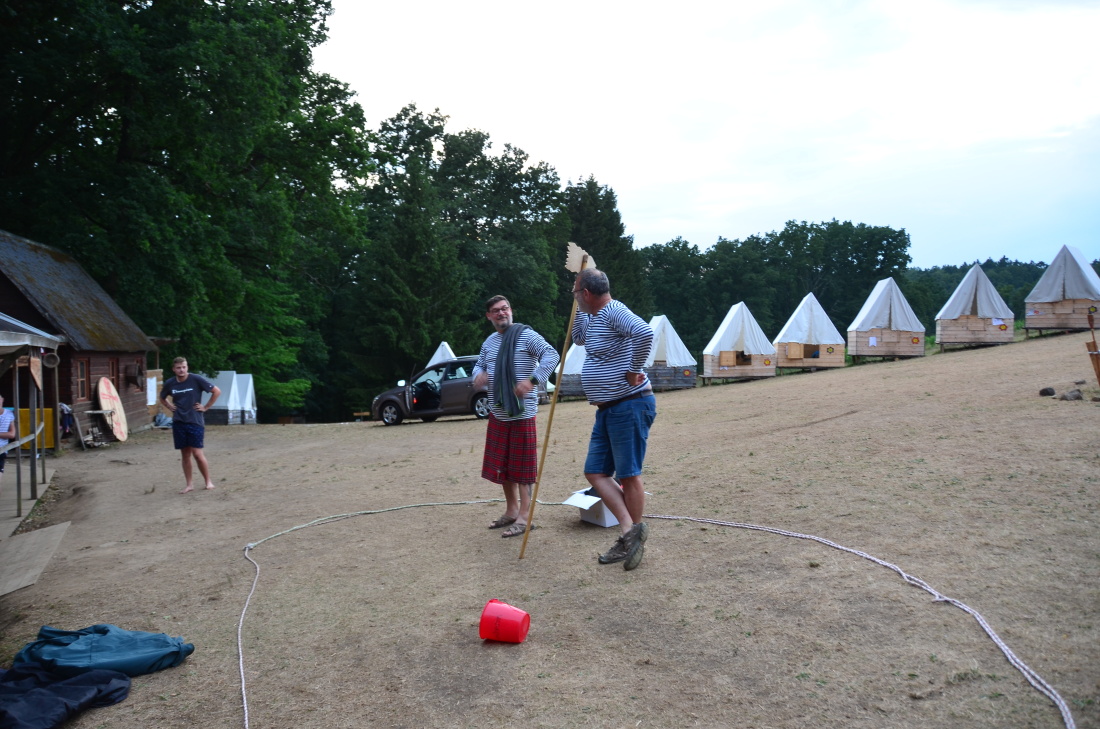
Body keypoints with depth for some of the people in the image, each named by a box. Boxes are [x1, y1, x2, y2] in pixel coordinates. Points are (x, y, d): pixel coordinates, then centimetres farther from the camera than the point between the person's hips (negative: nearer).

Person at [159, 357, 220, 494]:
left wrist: (206, 407, -5)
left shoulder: (196, 380, -9)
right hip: (178, 422, 4)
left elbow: (217, 391, -6)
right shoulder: (169, 383, 5)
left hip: (195, 421, -4)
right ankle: (189, 484, 16)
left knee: (197, 453, -7)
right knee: (185, 455, 7)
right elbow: (162, 398, 25)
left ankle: (208, 481, 8)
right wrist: (170, 407, 8)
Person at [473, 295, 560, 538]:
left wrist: (532, 380, -33)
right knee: (502, 464, 14)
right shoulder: (489, 342, 12)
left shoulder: (526, 335, -11)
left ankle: (524, 517, 6)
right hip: (497, 413, 7)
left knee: (522, 466, -1)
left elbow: (551, 356, -21)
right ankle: (511, 511, 27)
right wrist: (478, 375, -4)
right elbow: (479, 365, 21)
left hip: (522, 413, -7)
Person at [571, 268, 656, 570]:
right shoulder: (594, 316, 14)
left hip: (629, 406, -10)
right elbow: (578, 338, 34)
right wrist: (581, 308, 20)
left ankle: (633, 538, 13)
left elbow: (644, 333, -35)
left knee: (628, 474, -1)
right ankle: (629, 530, 9)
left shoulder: (613, 312, -16)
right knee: (595, 472, 8)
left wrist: (634, 370, -23)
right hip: (607, 409, 10)